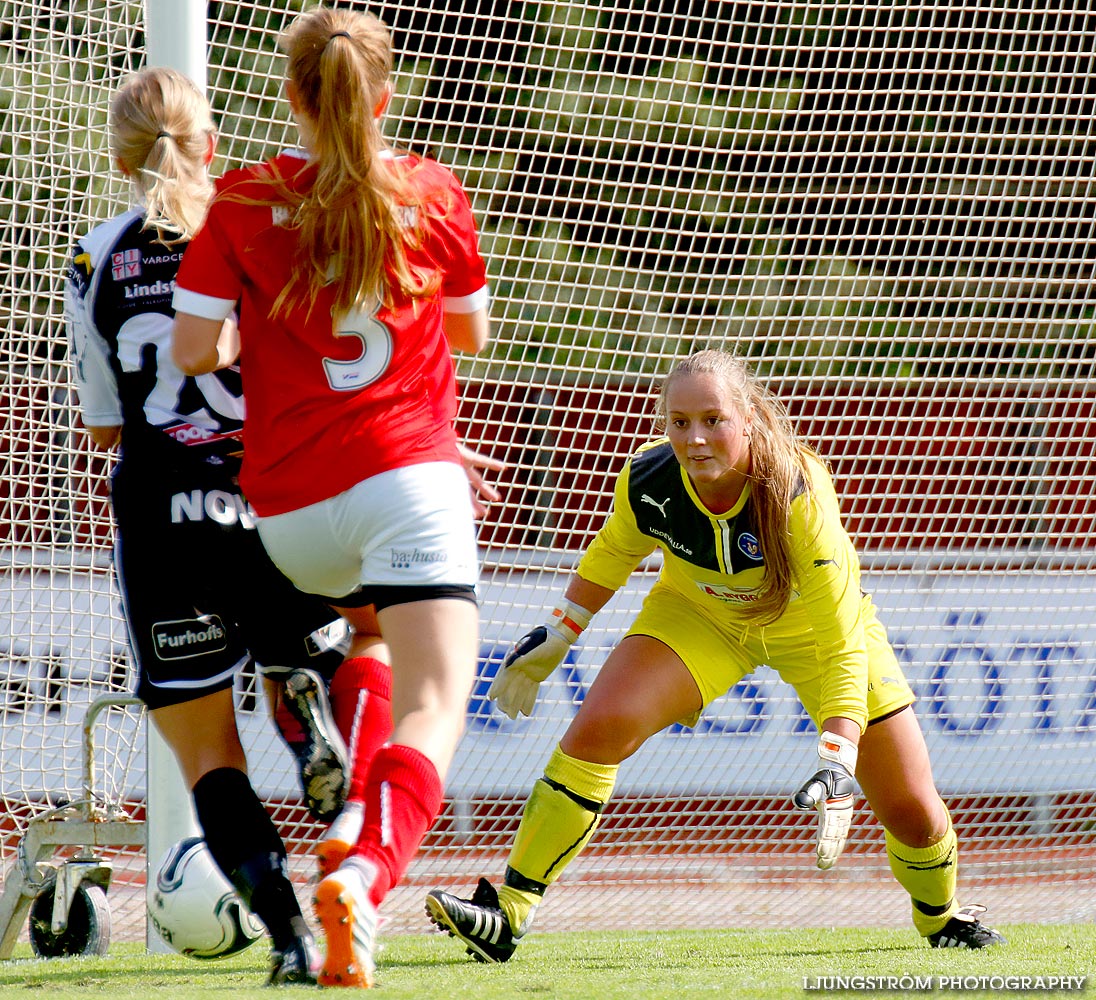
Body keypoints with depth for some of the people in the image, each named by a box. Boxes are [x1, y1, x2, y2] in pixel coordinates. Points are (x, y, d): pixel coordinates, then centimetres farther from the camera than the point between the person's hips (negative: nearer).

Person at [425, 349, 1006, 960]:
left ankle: (943, 917, 32)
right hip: (699, 613, 2)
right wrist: (555, 638, 2)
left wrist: (838, 760, -46)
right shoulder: (648, 480, -28)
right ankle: (507, 914, -18)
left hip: (812, 624, -2)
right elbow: (613, 553, -2)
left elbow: (842, 641, -38)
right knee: (598, 728, -23)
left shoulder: (798, 493, -38)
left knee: (913, 811, -2)